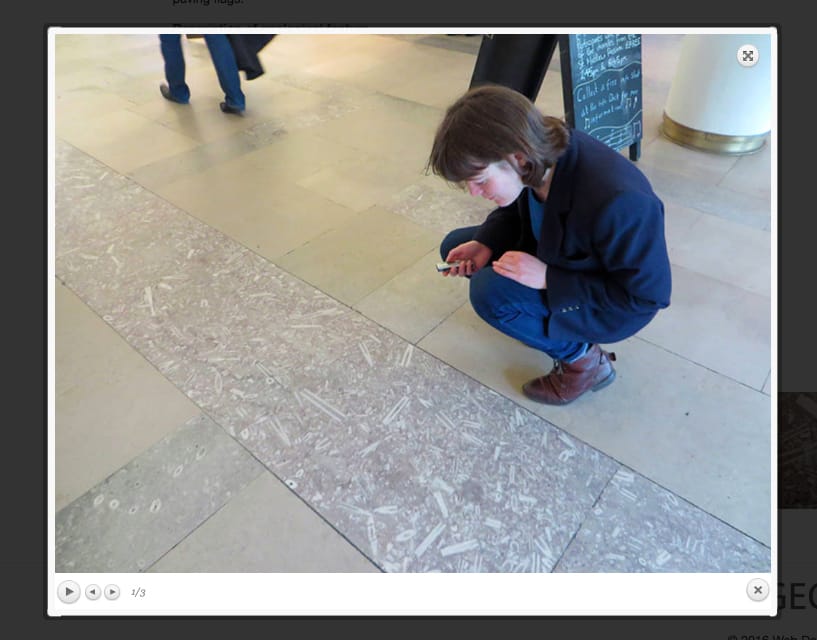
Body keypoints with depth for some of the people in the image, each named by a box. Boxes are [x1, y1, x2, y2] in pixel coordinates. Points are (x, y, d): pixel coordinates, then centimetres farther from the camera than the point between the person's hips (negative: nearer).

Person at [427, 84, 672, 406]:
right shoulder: (541, 159, -19)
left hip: (611, 306, -7)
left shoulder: (617, 201, -39)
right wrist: (486, 242, -16)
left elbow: (647, 295, -27)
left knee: (490, 292, -29)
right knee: (454, 246, 2)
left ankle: (582, 359, -5)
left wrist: (549, 279, -32)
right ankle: (550, 321, 10)